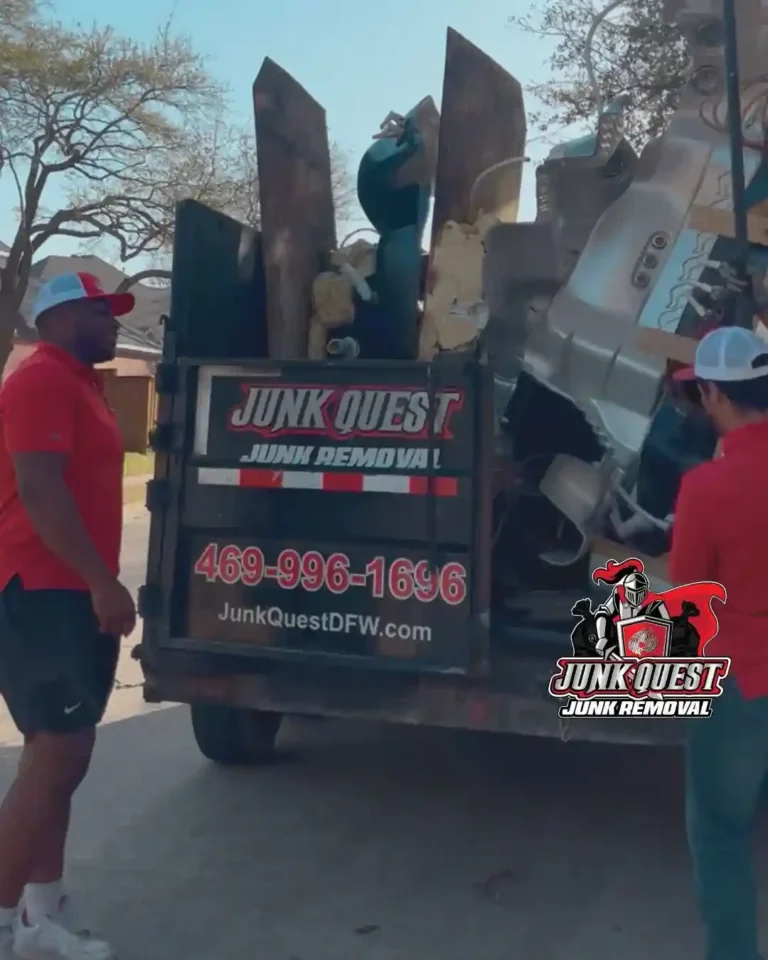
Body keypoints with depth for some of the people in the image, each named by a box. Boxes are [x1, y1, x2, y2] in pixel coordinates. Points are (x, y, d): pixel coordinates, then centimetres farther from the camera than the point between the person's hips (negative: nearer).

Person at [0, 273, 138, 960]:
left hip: (69, 594, 10)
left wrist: (98, 584, 22)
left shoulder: (77, 384, 19)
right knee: (55, 760, -8)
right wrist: (103, 581, -21)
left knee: (59, 757, 11)